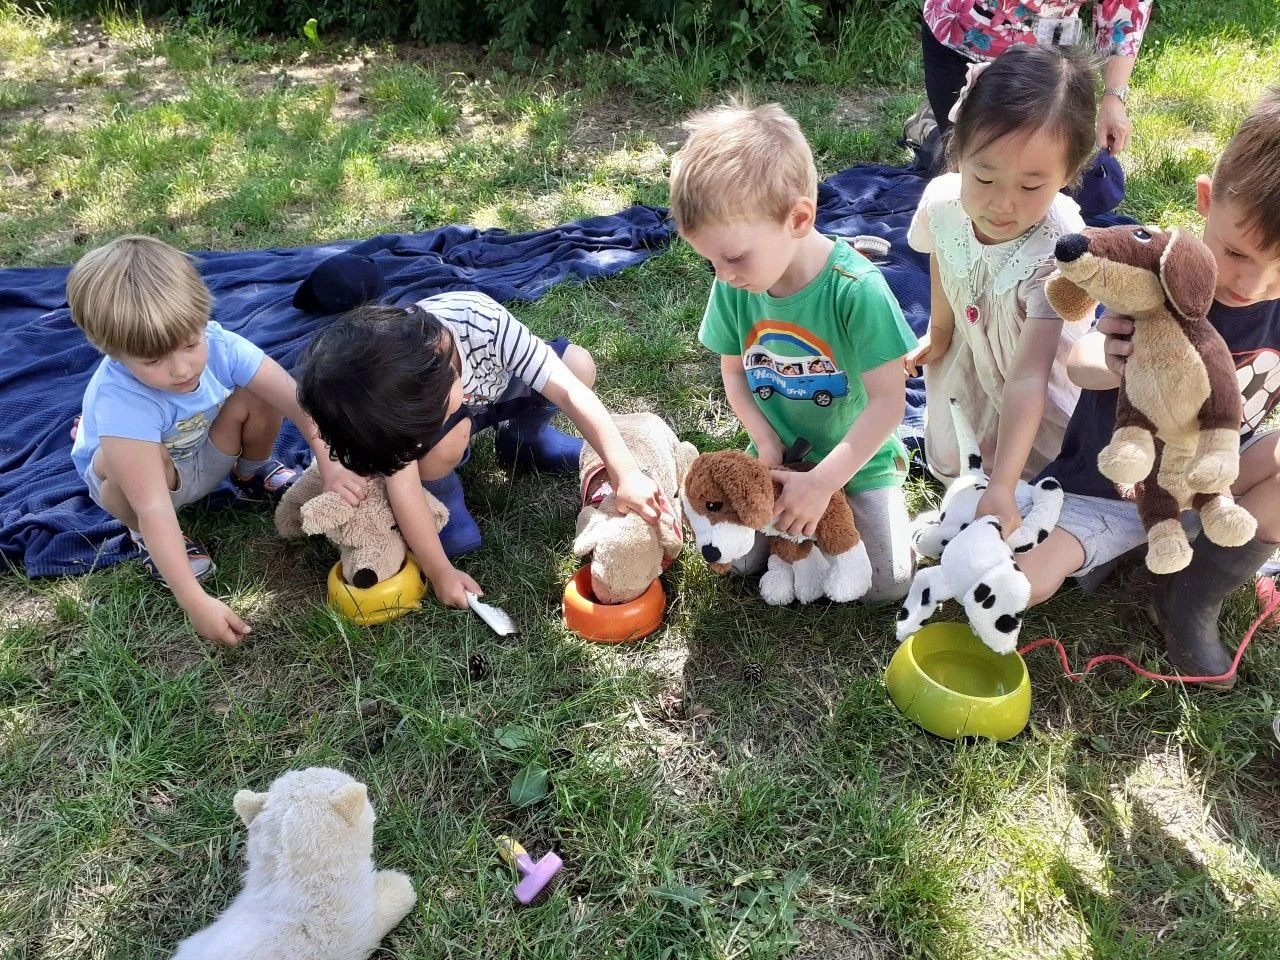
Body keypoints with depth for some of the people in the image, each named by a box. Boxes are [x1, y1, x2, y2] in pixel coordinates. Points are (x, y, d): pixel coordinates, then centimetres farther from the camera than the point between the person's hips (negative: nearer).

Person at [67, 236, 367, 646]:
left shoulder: (218, 345, -31)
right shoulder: (119, 401, -41)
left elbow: (296, 400, -33)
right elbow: (154, 506, -45)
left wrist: (330, 466, -47)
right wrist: (196, 602, -49)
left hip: (205, 458, 3)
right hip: (131, 479, -3)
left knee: (259, 395, -22)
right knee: (150, 459, -38)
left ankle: (253, 472, 9)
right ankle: (146, 539, -5)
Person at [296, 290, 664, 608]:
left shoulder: (483, 320, -42)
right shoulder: (384, 395, -37)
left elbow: (571, 393, -42)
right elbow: (401, 486, -30)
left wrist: (625, 473, -48)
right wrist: (440, 573, -28)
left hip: (499, 388, 2)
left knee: (580, 365, -23)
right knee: (440, 448, -35)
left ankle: (525, 437, 5)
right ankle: (441, 494, 0)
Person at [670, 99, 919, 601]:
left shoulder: (856, 289, -28)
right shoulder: (733, 286, -13)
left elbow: (887, 402, -24)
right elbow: (733, 371, 1)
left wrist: (822, 482, -25)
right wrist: (767, 442, -13)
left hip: (857, 459, -3)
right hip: (778, 457, 4)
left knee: (887, 584, -8)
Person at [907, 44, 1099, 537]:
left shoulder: (1057, 249, -40)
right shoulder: (942, 201, -26)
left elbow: (1028, 377, -46)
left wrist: (1002, 487, -54)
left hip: (1035, 396, -4)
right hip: (969, 358, 5)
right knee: (948, 468, 25)